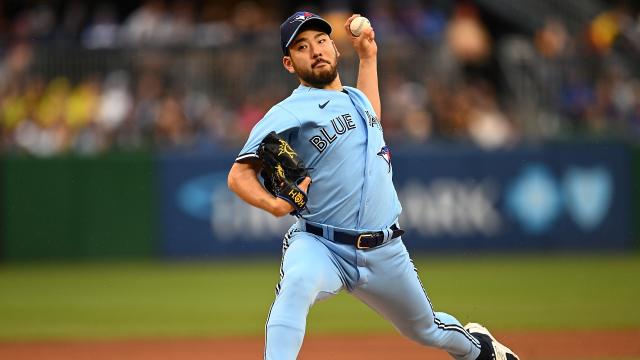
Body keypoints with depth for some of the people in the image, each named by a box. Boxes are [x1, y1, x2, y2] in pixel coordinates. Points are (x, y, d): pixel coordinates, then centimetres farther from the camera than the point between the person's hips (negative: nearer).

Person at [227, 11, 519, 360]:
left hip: (385, 252, 6)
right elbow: (239, 174, -14)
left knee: (426, 328, 22)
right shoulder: (288, 113, -9)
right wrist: (273, 204, -33)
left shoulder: (355, 98, 13)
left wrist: (368, 55, 33)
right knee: (299, 281, -41)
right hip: (321, 247, -6)